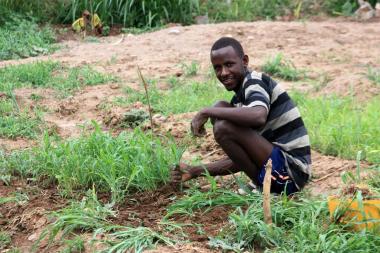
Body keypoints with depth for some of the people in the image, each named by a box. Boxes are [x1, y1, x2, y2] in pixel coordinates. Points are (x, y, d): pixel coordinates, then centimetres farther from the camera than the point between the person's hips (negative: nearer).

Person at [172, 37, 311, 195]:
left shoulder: (254, 82, -11)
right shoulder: (239, 99, 15)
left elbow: (258, 117, -36)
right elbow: (240, 158, 15)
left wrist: (207, 112, -24)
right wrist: (195, 172, 7)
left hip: (291, 171, -10)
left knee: (223, 127, -21)